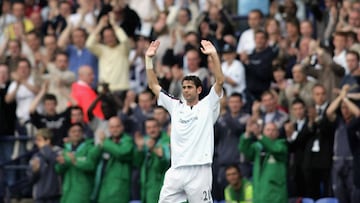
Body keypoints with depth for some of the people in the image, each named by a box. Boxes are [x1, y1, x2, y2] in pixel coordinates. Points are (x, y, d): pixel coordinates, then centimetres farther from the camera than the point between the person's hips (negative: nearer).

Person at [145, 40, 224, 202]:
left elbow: (220, 81, -6)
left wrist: (214, 55, -15)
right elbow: (153, 85, 17)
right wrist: (148, 59, 10)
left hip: (200, 170, -4)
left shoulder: (207, 106, 6)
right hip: (176, 170, 4)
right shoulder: (176, 106, 16)